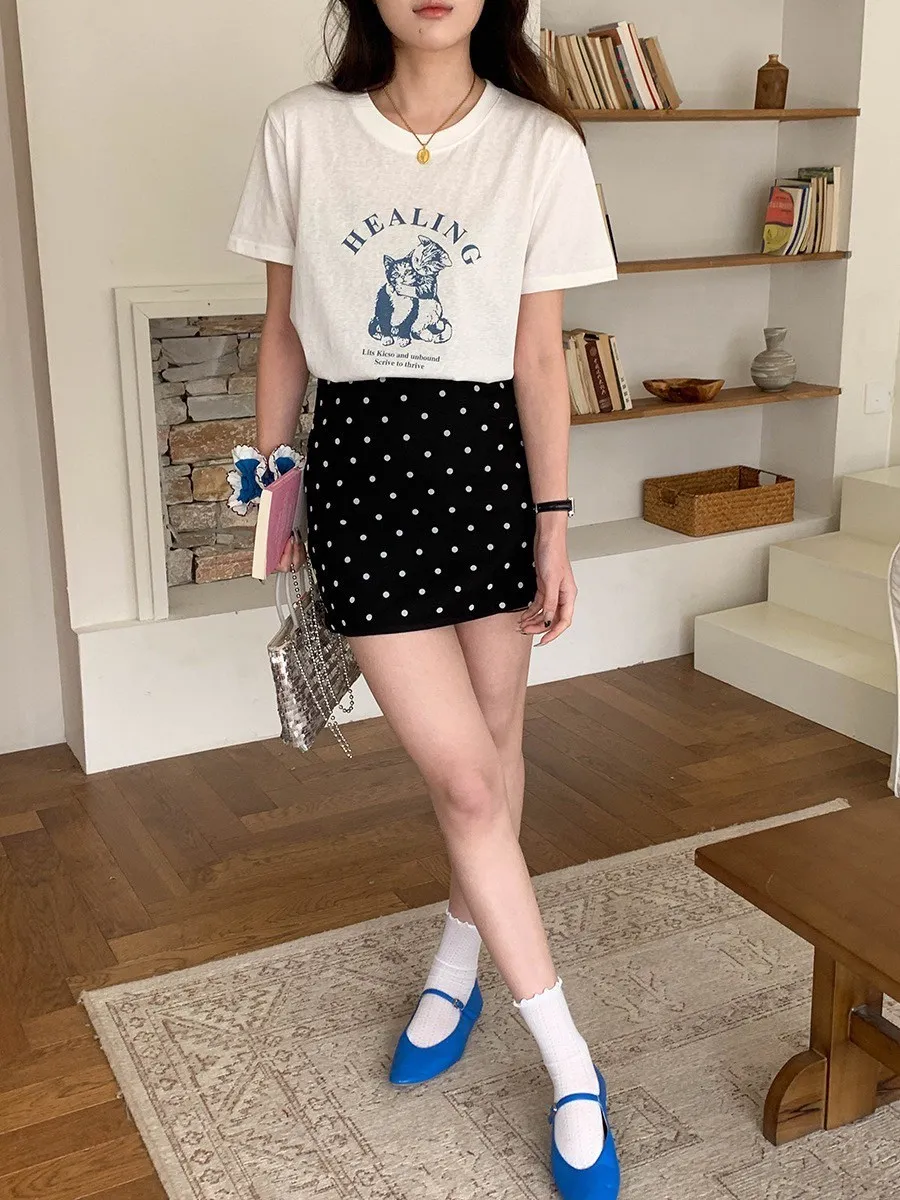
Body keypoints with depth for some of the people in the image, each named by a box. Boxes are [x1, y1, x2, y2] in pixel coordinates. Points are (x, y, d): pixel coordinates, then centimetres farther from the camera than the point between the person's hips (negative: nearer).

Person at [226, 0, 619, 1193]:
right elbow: (284, 329, 6)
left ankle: (458, 967, 39)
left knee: (492, 747, 12)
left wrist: (553, 529, -3)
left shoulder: (540, 145, -2)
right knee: (462, 777, -4)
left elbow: (539, 358, -2)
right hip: (360, 462, -1)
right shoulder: (301, 129, -1)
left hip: (488, 459, 1)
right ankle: (573, 1071, 9)